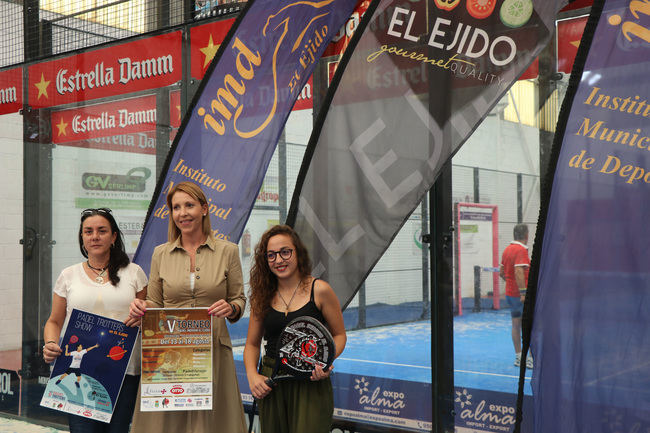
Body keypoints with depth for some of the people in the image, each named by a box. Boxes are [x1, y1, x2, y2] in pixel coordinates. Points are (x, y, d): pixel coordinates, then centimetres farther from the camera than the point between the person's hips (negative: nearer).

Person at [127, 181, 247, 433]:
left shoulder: (228, 251, 4)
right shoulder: (160, 254, 9)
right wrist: (142, 308, -8)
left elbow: (239, 300, 7)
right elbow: (156, 303, 13)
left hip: (213, 352, -1)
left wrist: (230, 308, -14)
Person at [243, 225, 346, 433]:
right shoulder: (263, 296, 6)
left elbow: (339, 335, 4)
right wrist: (252, 375, -4)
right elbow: (252, 344, 13)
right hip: (271, 385, 3)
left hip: (310, 384, -3)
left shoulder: (319, 290, -4)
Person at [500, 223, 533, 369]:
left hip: (510, 294, 8)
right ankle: (531, 358, 0)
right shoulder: (521, 250, -16)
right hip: (522, 295, -8)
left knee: (516, 325, 11)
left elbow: (501, 272, 15)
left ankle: (518, 357, 17)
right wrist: (523, 292, -27)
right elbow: (519, 272, -26)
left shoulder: (507, 249, 9)